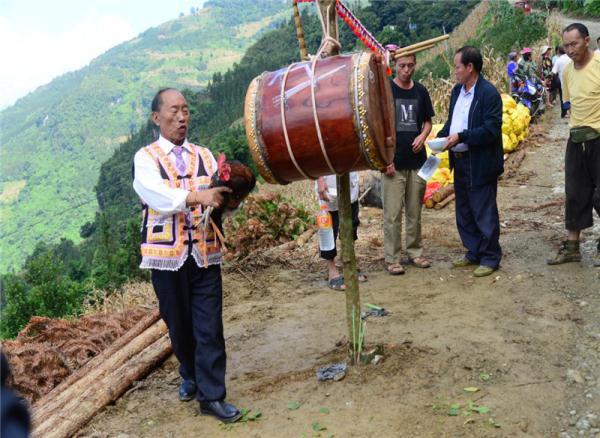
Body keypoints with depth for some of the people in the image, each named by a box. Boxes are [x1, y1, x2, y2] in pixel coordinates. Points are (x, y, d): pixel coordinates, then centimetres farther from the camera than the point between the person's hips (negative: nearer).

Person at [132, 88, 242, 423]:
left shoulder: (205, 156, 9)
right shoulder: (146, 158, -1)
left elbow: (218, 196, -3)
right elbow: (159, 198, -19)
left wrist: (230, 193, -26)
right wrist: (198, 197, -33)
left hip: (205, 253, 2)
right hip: (168, 255, -1)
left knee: (210, 327, 0)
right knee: (179, 324, 14)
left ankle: (211, 396, 11)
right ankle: (191, 377, 39)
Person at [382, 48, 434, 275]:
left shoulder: (420, 91, 7)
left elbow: (427, 121, 17)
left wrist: (422, 135, -6)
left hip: (417, 161, 4)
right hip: (394, 163, -4)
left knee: (415, 211, 12)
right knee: (392, 214, 0)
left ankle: (415, 252, 25)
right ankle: (392, 258, 9)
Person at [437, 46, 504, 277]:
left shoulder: (489, 93, -15)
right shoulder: (457, 90, 10)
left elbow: (491, 129, -21)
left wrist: (461, 136, -24)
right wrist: (442, 136, 1)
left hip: (480, 164, -8)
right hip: (460, 162, 9)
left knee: (484, 213, 3)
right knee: (464, 212, 17)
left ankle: (490, 258, 16)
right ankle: (473, 252, 31)